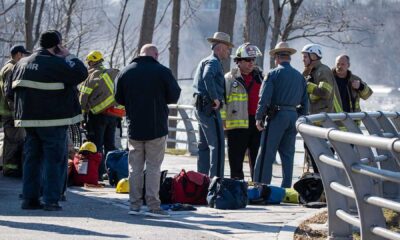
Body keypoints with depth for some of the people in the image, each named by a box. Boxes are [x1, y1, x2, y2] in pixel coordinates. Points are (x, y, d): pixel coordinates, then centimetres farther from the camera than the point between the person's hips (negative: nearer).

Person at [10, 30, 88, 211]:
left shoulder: (22, 64, 12)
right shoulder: (56, 64, -13)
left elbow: (13, 90, 18)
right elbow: (81, 73, -16)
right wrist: (69, 57, -3)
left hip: (29, 120, 7)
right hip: (53, 121, -7)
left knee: (32, 158, 12)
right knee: (55, 159, -2)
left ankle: (29, 198, 11)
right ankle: (51, 200, -7)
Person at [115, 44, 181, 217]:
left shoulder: (125, 73, 2)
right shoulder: (162, 72, -8)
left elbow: (119, 99, 9)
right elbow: (174, 96, -3)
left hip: (134, 128, 3)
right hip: (156, 128, -3)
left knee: (135, 167, 10)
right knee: (153, 167, 0)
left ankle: (134, 205, 9)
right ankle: (153, 206, -4)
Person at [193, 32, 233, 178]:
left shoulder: (206, 61, 20)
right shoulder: (213, 62, -11)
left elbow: (197, 83, 26)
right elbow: (207, 77, -32)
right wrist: (215, 98, -24)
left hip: (201, 108, 11)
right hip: (210, 109, -11)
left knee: (204, 145, 14)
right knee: (217, 145, -12)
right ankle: (216, 179, -16)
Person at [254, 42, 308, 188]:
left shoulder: (273, 74, -5)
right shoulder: (299, 76, 13)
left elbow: (264, 98, -11)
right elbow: (305, 102, 13)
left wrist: (259, 117, -7)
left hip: (277, 115, -5)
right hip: (293, 116, 5)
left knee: (267, 154, -4)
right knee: (288, 154, 10)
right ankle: (286, 187, 9)